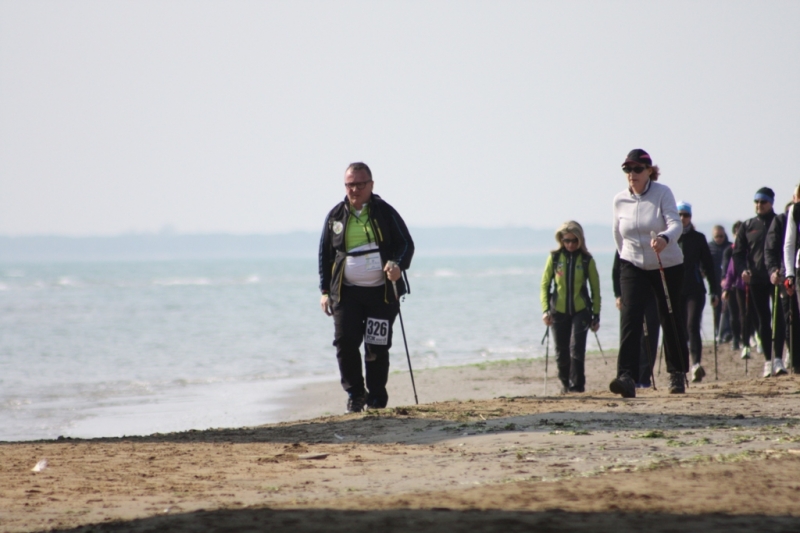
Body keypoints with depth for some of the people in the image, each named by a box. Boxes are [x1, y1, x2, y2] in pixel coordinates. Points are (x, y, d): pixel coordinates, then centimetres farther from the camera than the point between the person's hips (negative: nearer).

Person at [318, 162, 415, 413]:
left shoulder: (385, 213, 2)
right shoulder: (336, 216, 9)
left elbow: (406, 243, 2)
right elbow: (325, 254, 15)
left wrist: (398, 264, -20)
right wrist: (325, 291, 9)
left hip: (382, 291, -2)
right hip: (346, 293, 2)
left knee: (377, 347, 0)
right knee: (345, 341, -11)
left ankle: (377, 399, 13)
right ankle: (354, 393, 7)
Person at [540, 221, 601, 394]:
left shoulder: (586, 260, -2)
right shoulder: (554, 257, 1)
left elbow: (595, 289, 4)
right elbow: (545, 285, 4)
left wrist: (596, 315, 2)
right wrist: (545, 310, -6)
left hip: (581, 310, -2)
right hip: (559, 311, 2)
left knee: (576, 347, -14)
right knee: (561, 352, 7)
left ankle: (577, 385, -8)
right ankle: (565, 383, 27)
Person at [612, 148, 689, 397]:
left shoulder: (663, 193, -12)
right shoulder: (620, 200, -2)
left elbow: (675, 224, -25)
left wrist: (664, 238, -45)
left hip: (667, 266, -2)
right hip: (633, 266, 2)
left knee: (671, 321, 8)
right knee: (630, 318, -16)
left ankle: (677, 374, 26)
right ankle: (626, 377, -26)